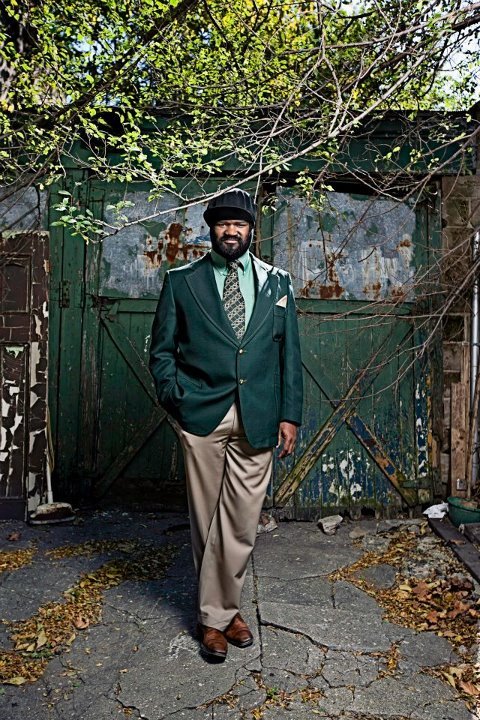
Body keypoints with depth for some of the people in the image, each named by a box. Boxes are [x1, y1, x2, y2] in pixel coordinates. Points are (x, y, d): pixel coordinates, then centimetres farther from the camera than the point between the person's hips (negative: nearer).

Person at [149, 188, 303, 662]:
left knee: (242, 522, 8)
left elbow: (289, 353, 9)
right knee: (207, 521, 9)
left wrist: (289, 415, 3)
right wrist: (176, 401, -5)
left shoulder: (276, 282, 10)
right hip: (202, 417, -1)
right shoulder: (181, 281, 5)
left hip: (258, 421, 2)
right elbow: (161, 350, 7)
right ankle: (216, 616, 28)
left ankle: (220, 612, 28)